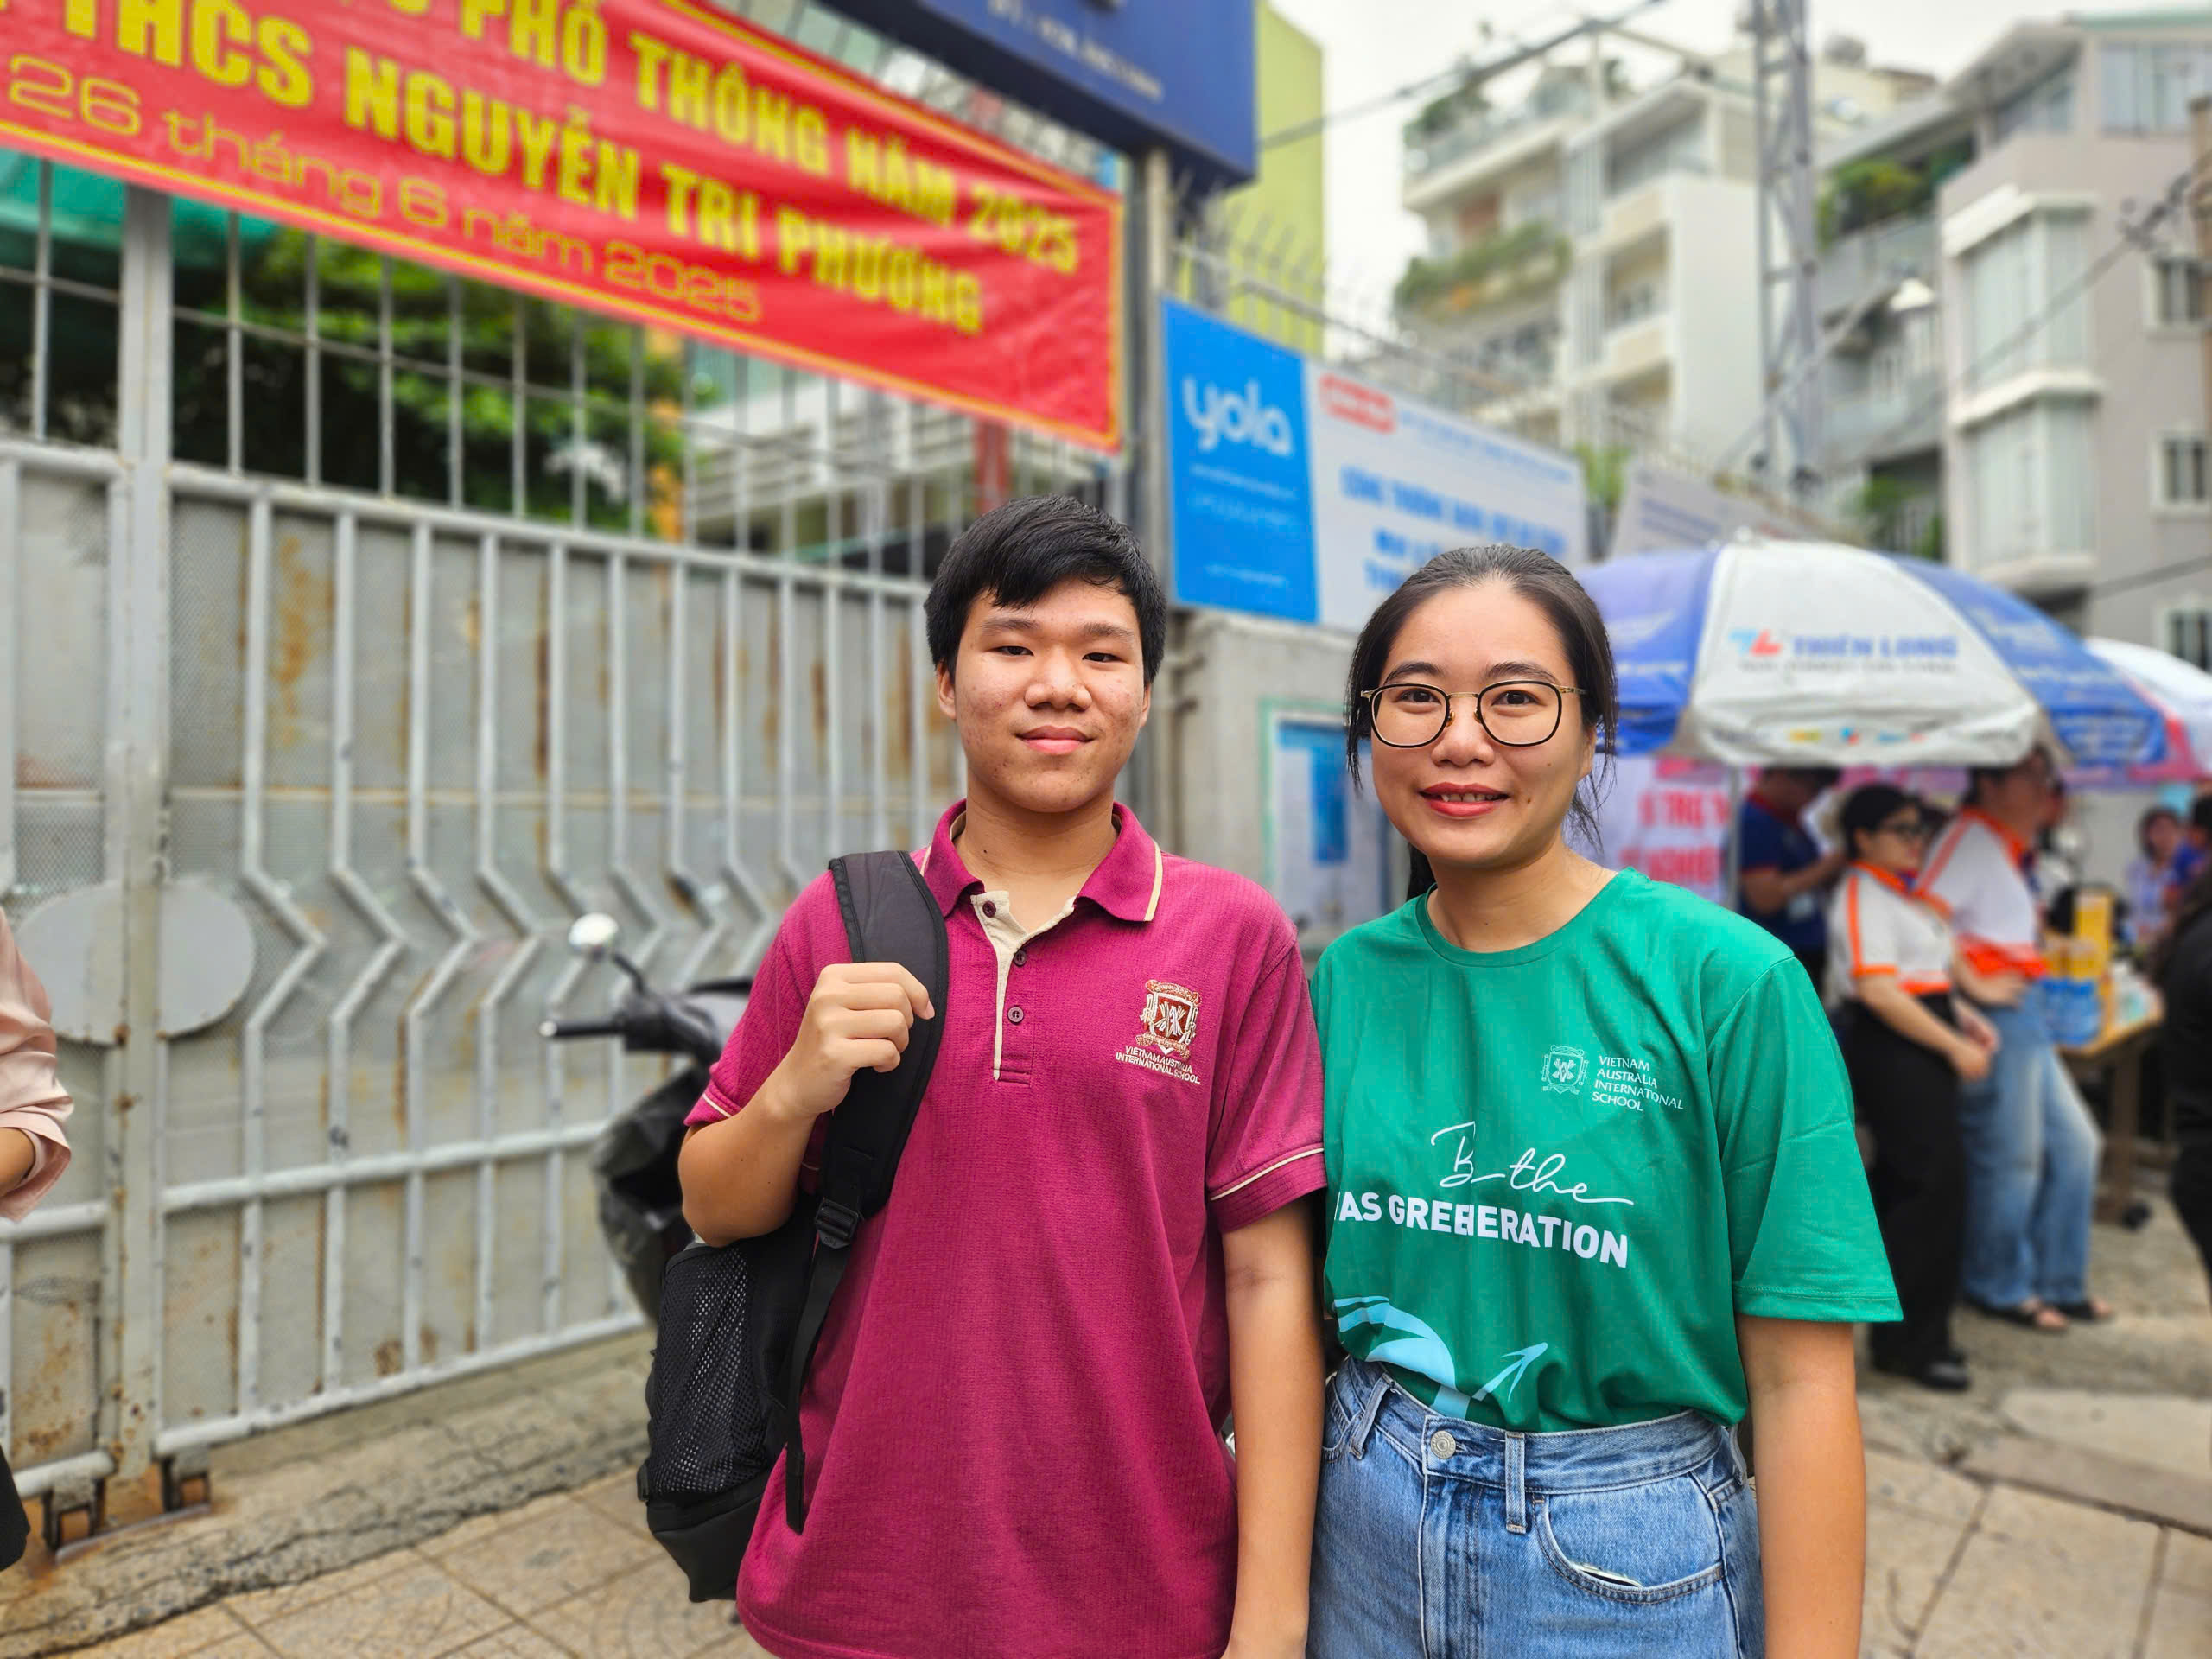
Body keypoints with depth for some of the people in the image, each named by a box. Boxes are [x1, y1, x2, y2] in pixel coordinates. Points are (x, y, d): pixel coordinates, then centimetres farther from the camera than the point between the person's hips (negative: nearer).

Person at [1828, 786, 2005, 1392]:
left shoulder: (1906, 895, 19)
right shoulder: (1862, 898, -13)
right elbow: (1880, 992, -21)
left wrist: (1965, 1017, 10)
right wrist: (1954, 1046, -17)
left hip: (1922, 1050, 10)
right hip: (1889, 1052, -10)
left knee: (1904, 1187, 14)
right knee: (1935, 1185, -9)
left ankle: (1901, 1336, 24)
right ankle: (1912, 1341, -1)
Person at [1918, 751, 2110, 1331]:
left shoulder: (2006, 845, 17)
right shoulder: (1969, 837, -15)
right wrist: (1976, 989, -21)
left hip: (2024, 1012, 10)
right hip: (1995, 1019, -10)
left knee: (2075, 1143, 16)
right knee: (2012, 1158, 0)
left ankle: (2058, 1281, 29)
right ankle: (2000, 1288, 18)